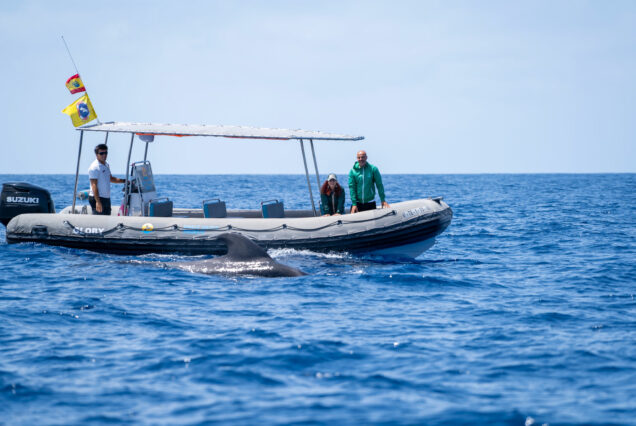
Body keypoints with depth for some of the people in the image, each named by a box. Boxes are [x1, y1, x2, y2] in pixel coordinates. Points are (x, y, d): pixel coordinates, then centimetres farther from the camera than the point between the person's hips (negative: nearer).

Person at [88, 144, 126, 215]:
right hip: (98, 198, -9)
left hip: (107, 198, 9)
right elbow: (94, 185, -19)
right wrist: (97, 201, -26)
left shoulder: (106, 165, 14)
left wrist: (124, 181, 20)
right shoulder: (94, 167, -14)